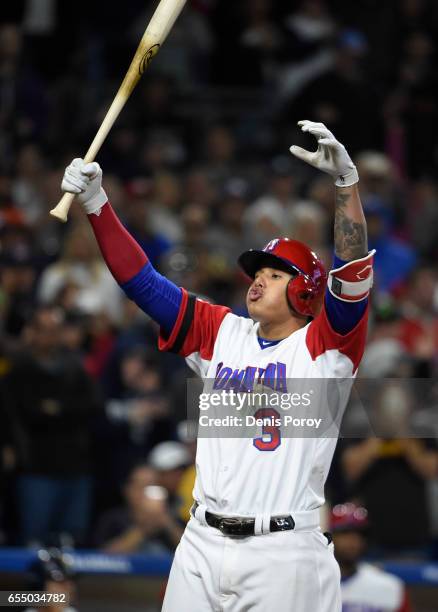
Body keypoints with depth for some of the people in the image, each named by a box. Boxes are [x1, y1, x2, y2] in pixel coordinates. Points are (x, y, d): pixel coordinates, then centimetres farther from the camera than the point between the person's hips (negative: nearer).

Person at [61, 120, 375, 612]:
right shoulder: (222, 334, 14)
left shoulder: (322, 346, 1)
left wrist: (347, 182, -26)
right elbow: (142, 281, 12)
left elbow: (353, 273, -14)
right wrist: (96, 204, 3)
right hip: (202, 547, 5)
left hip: (283, 554, -5)